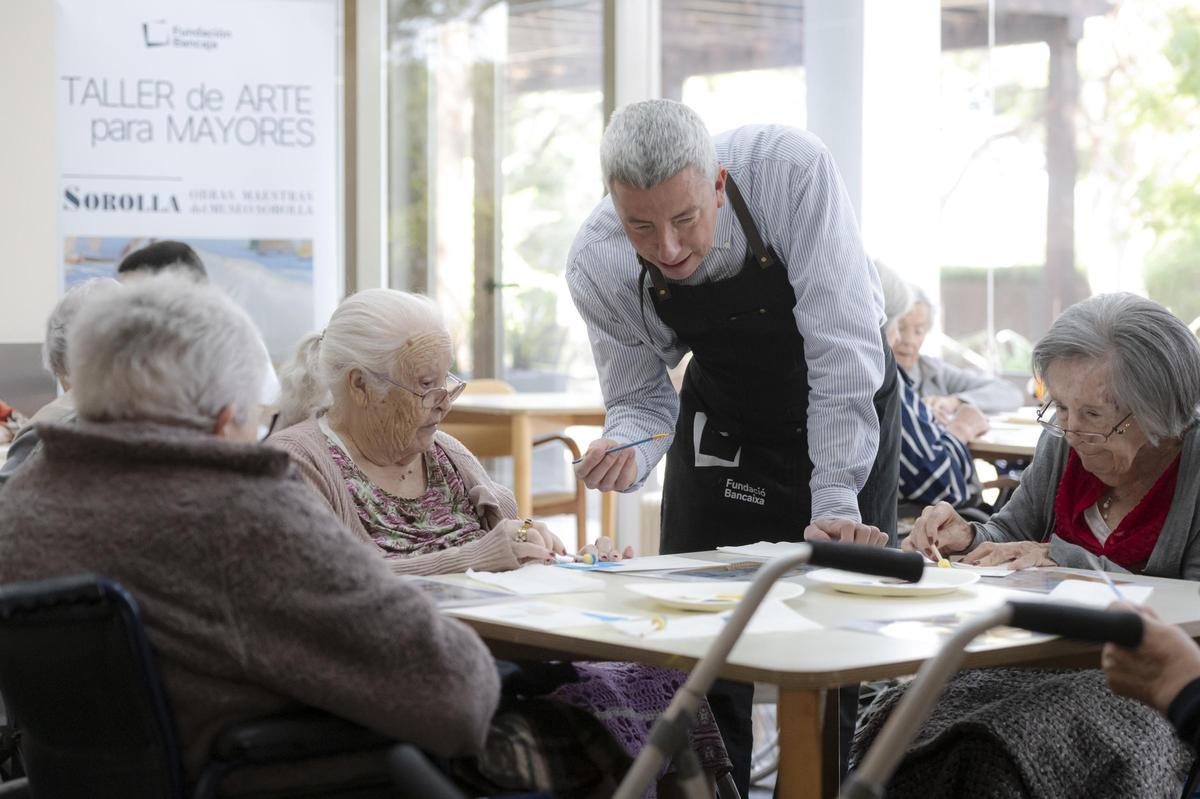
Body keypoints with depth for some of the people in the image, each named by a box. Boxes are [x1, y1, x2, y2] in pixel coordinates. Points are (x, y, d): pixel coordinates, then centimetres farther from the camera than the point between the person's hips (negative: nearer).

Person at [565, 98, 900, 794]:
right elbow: (641, 399, -7)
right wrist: (626, 454, -30)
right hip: (721, 419, 3)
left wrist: (835, 505, -35)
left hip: (848, 406, -2)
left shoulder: (793, 170, -35)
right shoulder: (597, 267, -23)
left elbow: (844, 347, -33)